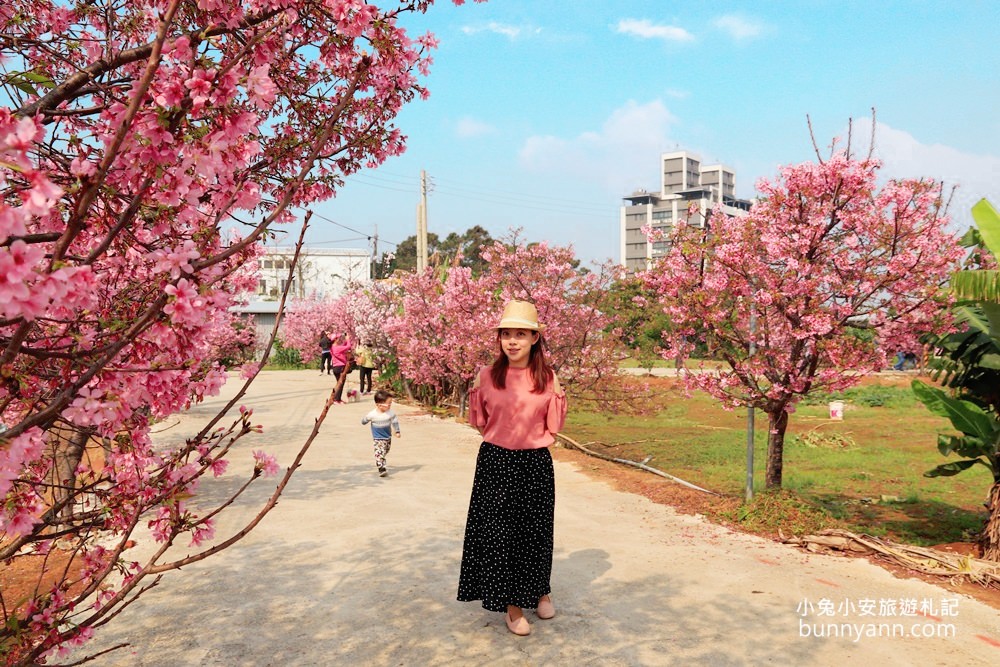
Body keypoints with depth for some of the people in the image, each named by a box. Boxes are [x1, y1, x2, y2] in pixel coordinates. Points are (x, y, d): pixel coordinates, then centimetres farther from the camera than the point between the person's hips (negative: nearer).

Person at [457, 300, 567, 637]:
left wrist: (557, 394, -9)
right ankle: (511, 603, 21)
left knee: (534, 530, 11)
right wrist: (475, 390, -3)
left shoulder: (547, 378, -2)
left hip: (535, 463, 0)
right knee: (497, 531, 2)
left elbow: (554, 426, 2)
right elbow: (478, 421, 8)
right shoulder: (487, 376, -2)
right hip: (495, 462, 0)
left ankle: (539, 591, 38)